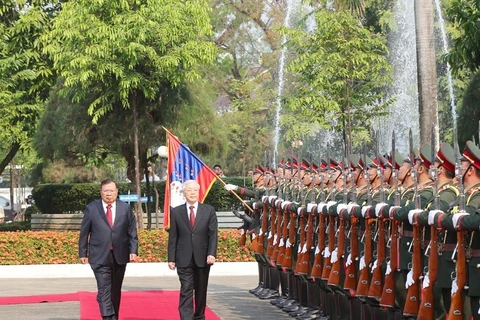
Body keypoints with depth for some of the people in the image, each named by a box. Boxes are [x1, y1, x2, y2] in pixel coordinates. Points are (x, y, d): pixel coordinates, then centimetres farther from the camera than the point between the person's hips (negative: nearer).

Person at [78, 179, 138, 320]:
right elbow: (84, 233, 4)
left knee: (115, 291, 12)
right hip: (100, 257, -3)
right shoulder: (91, 208, 1)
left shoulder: (125, 208, 6)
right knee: (104, 290, -13)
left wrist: (133, 250, -3)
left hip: (120, 256, 3)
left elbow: (132, 232, 6)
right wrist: (83, 253, 3)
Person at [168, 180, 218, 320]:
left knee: (201, 291, 11)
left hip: (203, 259, 1)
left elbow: (213, 234, -1)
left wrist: (212, 254, -13)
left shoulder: (209, 210, 4)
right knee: (186, 291, -8)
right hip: (184, 260, -1)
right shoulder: (176, 212, 4)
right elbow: (173, 237, 4)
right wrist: (171, 258, -1)